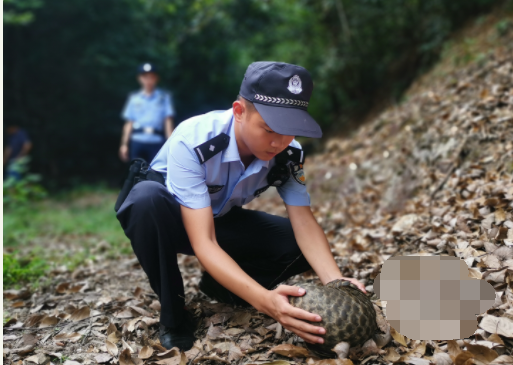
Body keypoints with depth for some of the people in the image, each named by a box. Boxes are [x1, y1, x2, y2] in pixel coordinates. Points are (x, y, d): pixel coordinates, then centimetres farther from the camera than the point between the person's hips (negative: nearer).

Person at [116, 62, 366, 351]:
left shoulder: (289, 154, -21)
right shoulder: (192, 142, -37)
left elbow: (305, 224, -22)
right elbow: (203, 243, -41)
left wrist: (336, 283, -42)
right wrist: (265, 300, -55)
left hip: (223, 221, 4)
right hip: (172, 220, -4)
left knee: (300, 247, -19)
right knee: (146, 198, -39)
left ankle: (217, 284, 6)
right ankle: (174, 313, -18)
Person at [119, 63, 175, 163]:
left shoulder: (164, 97, 9)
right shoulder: (134, 98, 13)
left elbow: (168, 121, 4)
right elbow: (129, 123, 13)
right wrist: (124, 144, 8)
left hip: (157, 143, -2)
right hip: (137, 142, 2)